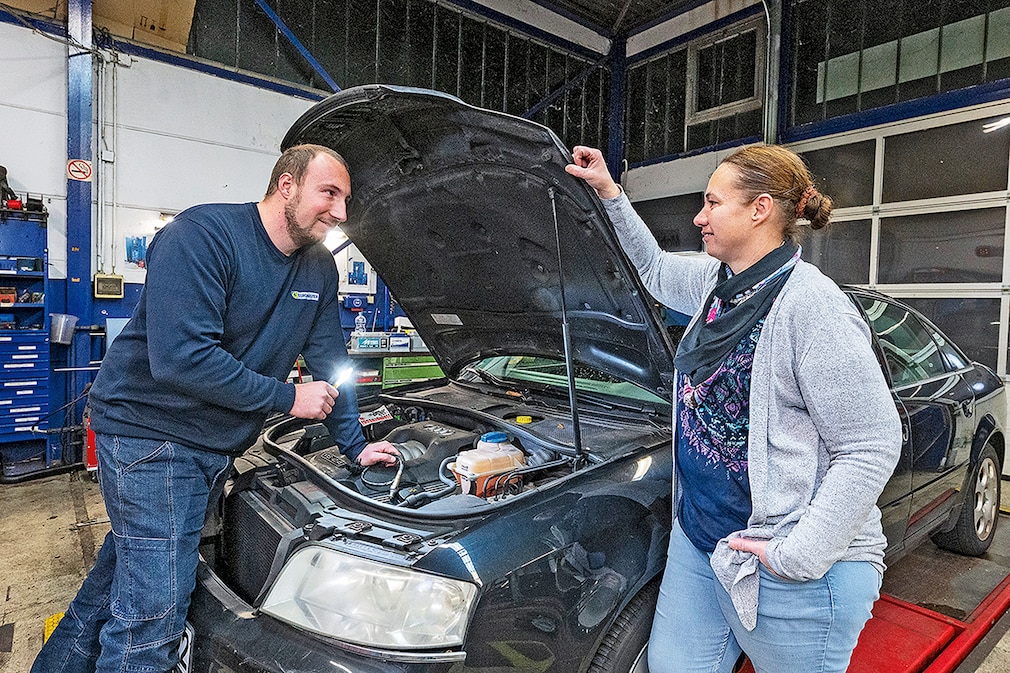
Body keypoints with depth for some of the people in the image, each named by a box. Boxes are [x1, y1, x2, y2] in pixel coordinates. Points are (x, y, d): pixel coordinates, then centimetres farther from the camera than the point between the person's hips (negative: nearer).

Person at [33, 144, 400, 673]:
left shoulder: (319, 268, 2)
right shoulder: (203, 234, -21)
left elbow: (329, 360, 8)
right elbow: (180, 359, -28)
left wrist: (355, 445, 7)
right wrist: (287, 397, -20)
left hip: (214, 446, 8)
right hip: (150, 434, -7)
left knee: (123, 575, 23)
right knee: (152, 615, -2)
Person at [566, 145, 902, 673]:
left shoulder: (811, 304, -21)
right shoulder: (718, 282, 5)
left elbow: (873, 448, -20)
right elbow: (656, 270, 25)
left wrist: (797, 555, -22)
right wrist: (610, 195, 19)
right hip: (697, 537, 8)